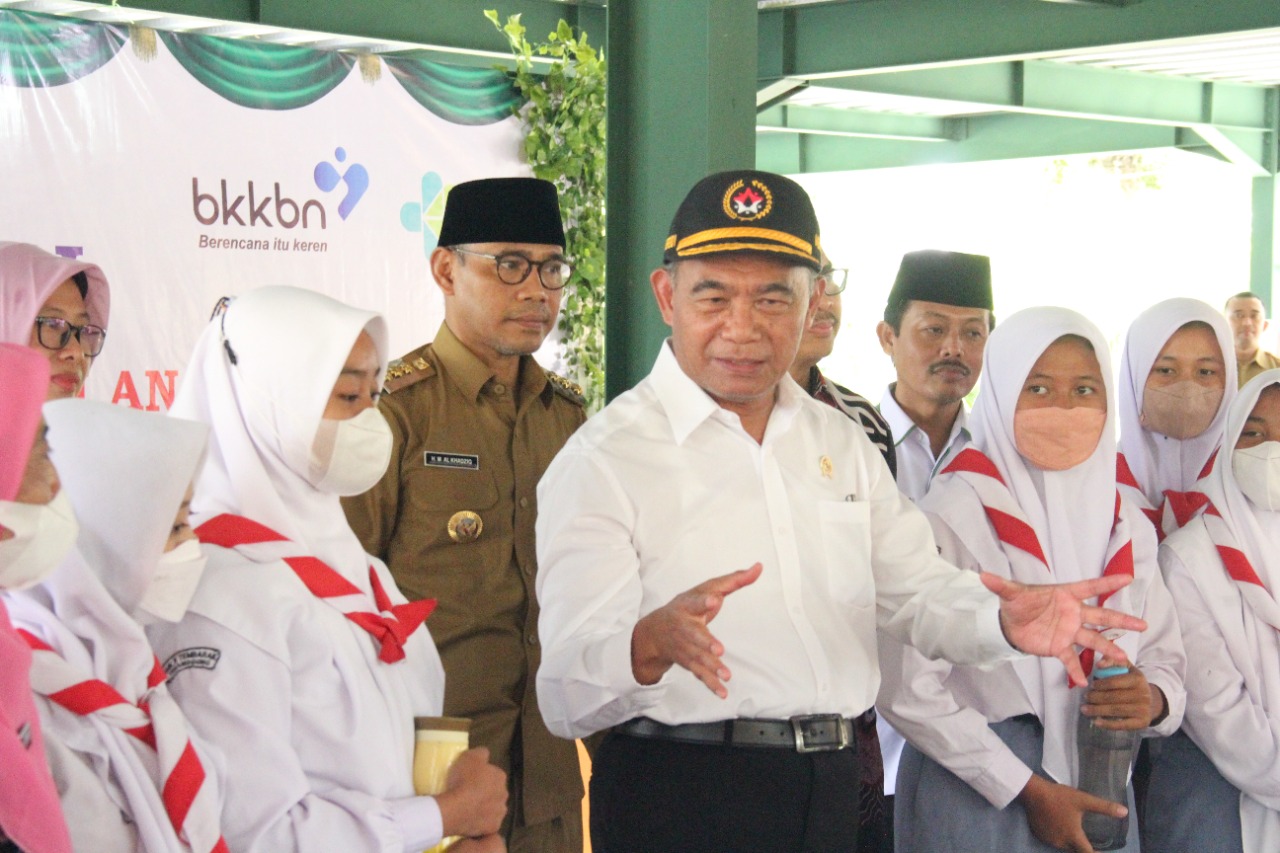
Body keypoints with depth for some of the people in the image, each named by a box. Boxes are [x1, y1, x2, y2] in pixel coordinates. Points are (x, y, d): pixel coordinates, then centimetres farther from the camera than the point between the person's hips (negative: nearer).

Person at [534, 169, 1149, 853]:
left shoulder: (843, 444, 12)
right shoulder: (603, 460, -10)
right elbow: (567, 697, -19)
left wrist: (1004, 621, -12)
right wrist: (653, 643, -41)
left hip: (830, 792, 6)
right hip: (677, 798, -5)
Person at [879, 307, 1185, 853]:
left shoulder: (1125, 525, 6)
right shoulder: (952, 516, -11)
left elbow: (1165, 658, 12)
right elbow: (908, 689, -15)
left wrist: (1154, 699, -12)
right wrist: (1029, 791, -14)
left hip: (1099, 799, 5)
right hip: (978, 799, -5)